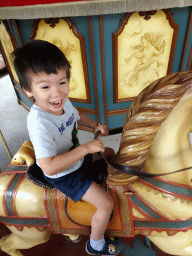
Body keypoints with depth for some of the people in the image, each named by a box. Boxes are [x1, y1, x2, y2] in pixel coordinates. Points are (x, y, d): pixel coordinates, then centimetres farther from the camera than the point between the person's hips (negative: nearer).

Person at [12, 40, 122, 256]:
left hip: (76, 155, 8)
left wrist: (94, 125, -5)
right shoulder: (39, 123, -36)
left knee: (110, 153, 21)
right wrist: (85, 148, -34)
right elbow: (49, 167, -37)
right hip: (63, 174, -8)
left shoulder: (62, 101, -11)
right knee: (106, 204, -7)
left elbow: (76, 116, 12)